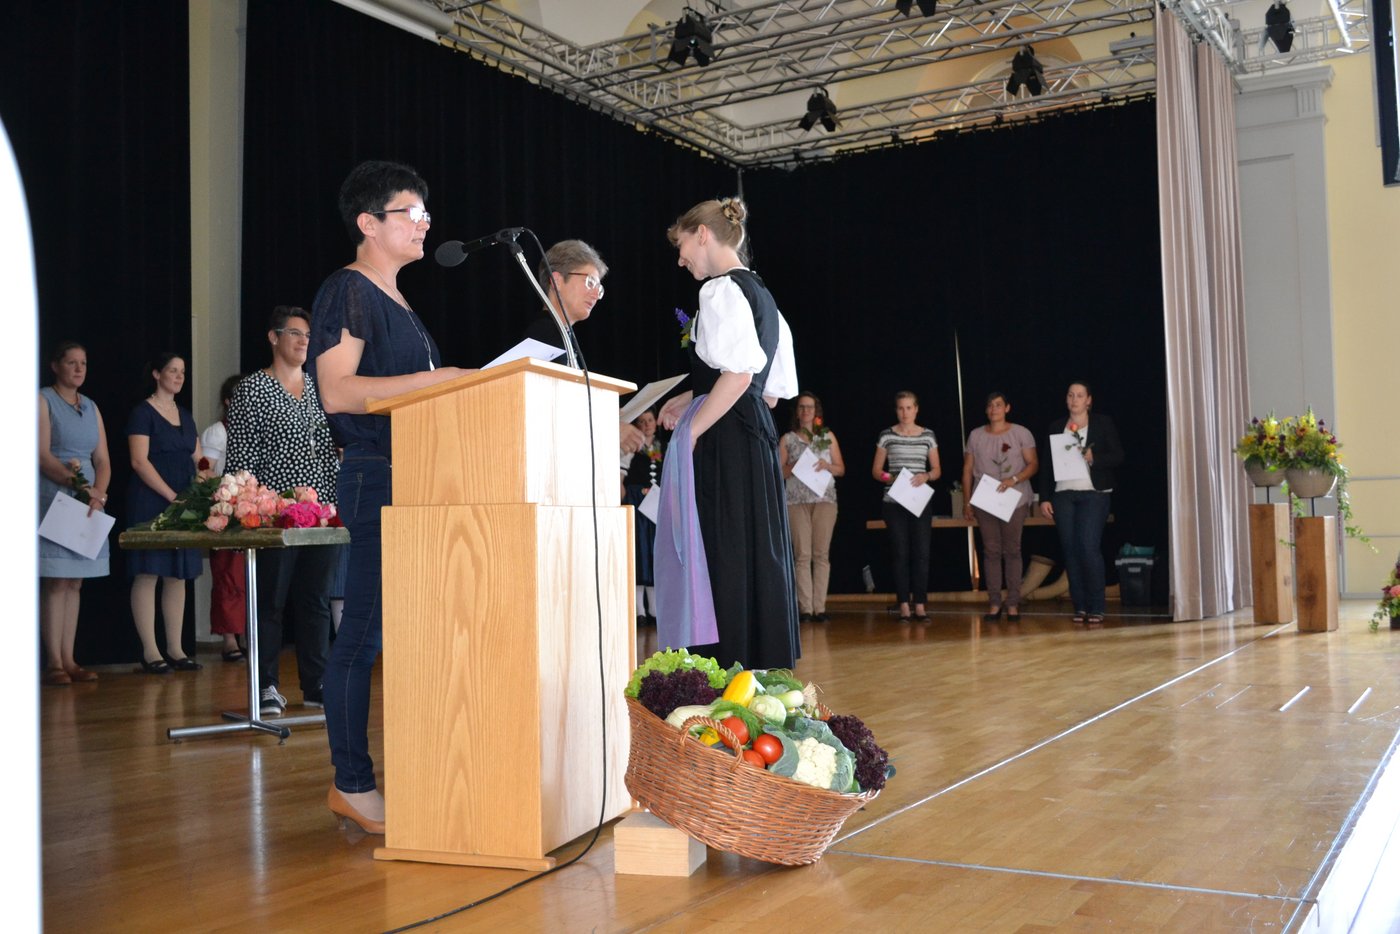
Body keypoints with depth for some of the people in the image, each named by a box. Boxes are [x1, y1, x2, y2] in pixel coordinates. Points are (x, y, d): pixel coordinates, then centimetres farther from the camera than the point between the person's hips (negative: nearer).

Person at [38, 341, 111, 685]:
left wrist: (98, 493, -8)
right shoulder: (43, 400, -1)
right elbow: (42, 455, -11)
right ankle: (54, 663, -4)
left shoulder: (91, 407, 16)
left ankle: (69, 660, 10)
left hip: (88, 505, 6)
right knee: (54, 582, -6)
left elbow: (103, 460, 11)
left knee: (74, 583, 7)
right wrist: (75, 483, -23)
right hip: (53, 500, -6)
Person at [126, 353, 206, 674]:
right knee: (147, 573, -5)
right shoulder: (143, 412, -4)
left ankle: (175, 649, 12)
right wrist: (172, 496, -17)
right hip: (150, 502, -7)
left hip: (183, 503, 7)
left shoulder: (184, 415, 17)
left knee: (177, 574, 7)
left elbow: (198, 458, 18)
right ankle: (150, 652, -3)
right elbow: (139, 461, -12)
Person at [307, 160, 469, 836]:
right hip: (374, 475, -9)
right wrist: (431, 380, -20)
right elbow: (337, 391, -16)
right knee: (365, 632, -6)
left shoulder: (398, 303, 23)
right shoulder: (347, 291, -5)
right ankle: (352, 783, 1)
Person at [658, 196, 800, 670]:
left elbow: (740, 372, -22)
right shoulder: (762, 295, 19)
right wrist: (694, 400, 20)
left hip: (726, 447, -10)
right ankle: (768, 670, 17)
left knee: (726, 564, -6)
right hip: (758, 440, 10)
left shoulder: (722, 289, -9)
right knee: (758, 558, 11)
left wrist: (691, 430, -14)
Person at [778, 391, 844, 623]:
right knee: (802, 555, -5)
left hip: (825, 499, 1)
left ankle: (820, 607, -3)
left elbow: (841, 469, 12)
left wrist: (826, 466, -7)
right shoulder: (787, 439, 10)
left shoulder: (828, 436, 13)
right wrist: (795, 467, -11)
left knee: (821, 554, -3)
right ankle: (805, 608, -5)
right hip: (797, 500, -1)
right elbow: (779, 472, 7)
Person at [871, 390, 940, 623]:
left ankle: (920, 605, 4)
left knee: (921, 553, -2)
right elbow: (876, 470, 5)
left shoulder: (928, 435, 6)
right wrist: (890, 478, -15)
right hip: (894, 502, -1)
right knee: (900, 553, -1)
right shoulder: (887, 435, 3)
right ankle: (904, 606, 3)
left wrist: (926, 476, -12)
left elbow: (937, 470, 9)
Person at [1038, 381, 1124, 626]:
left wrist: (1094, 457, -17)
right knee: (1070, 550, 1)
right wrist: (1044, 498, 6)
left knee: (1089, 548, -12)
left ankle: (1096, 608, -6)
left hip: (1094, 493, -3)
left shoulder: (1103, 423, 6)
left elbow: (1118, 456, 1)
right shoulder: (1055, 427, 13)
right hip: (1063, 495, 3)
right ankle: (1079, 607, 7)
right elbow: (1046, 465, 12)